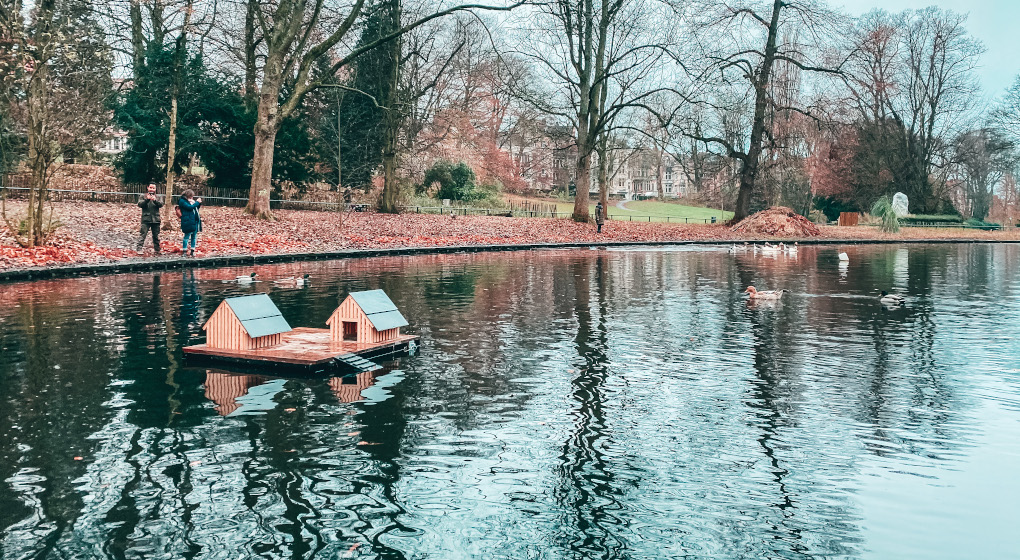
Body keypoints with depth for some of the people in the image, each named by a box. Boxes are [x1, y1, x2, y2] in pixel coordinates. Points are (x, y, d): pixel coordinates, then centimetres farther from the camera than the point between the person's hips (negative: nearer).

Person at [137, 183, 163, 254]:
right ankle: (139, 249, -12)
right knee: (143, 235, -11)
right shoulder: (143, 197, 7)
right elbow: (140, 204, -8)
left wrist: (155, 200, -23)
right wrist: (147, 199, -23)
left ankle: (157, 250, 21)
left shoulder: (158, 197, 12)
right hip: (146, 219, -3)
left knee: (156, 236, 11)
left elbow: (161, 204, -4)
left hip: (156, 219, 3)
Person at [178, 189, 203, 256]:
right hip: (188, 221, -8)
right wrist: (197, 202, -8)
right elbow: (190, 207, -18)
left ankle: (192, 251, 15)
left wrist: (199, 203, 9)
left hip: (195, 221, 8)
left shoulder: (190, 200, 17)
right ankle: (184, 251, 3)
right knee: (187, 236, -4)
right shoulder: (182, 201, -6)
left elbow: (196, 208, 26)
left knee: (194, 236, 9)